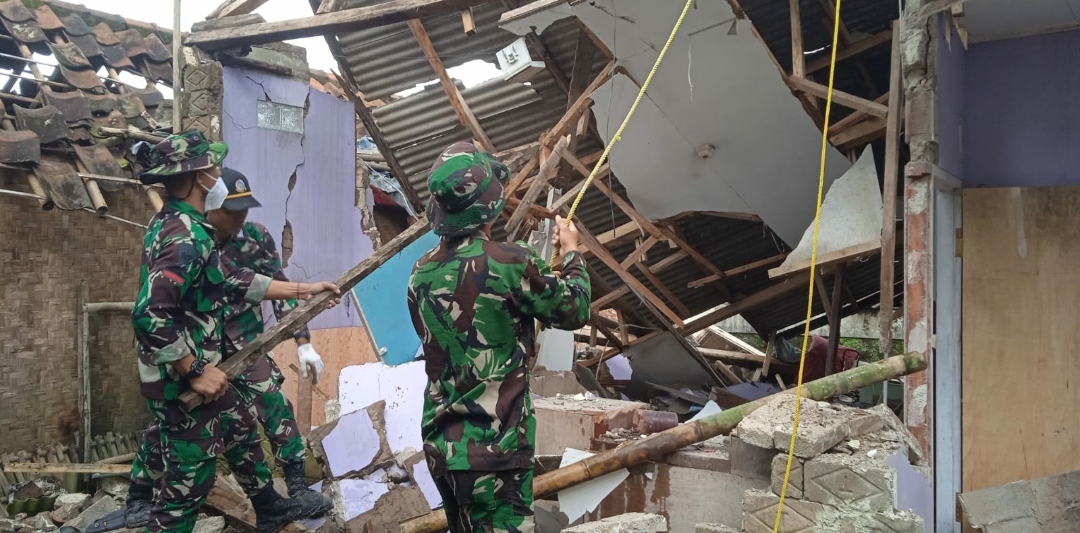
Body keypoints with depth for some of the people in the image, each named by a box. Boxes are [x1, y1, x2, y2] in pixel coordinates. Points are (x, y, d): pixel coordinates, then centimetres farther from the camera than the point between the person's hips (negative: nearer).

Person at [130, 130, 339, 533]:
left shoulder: (176, 226, 7)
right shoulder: (185, 238, -26)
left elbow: (234, 281, 12)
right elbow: (148, 315, -34)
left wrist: (303, 289, 15)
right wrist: (195, 371, -25)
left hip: (196, 371, 11)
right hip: (181, 382, -11)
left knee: (241, 429, 26)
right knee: (189, 478, 1)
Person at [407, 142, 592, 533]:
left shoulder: (422, 274, 3)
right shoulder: (510, 263, -16)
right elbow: (574, 312, -2)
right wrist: (572, 253, 15)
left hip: (440, 444, 7)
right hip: (494, 446, -7)